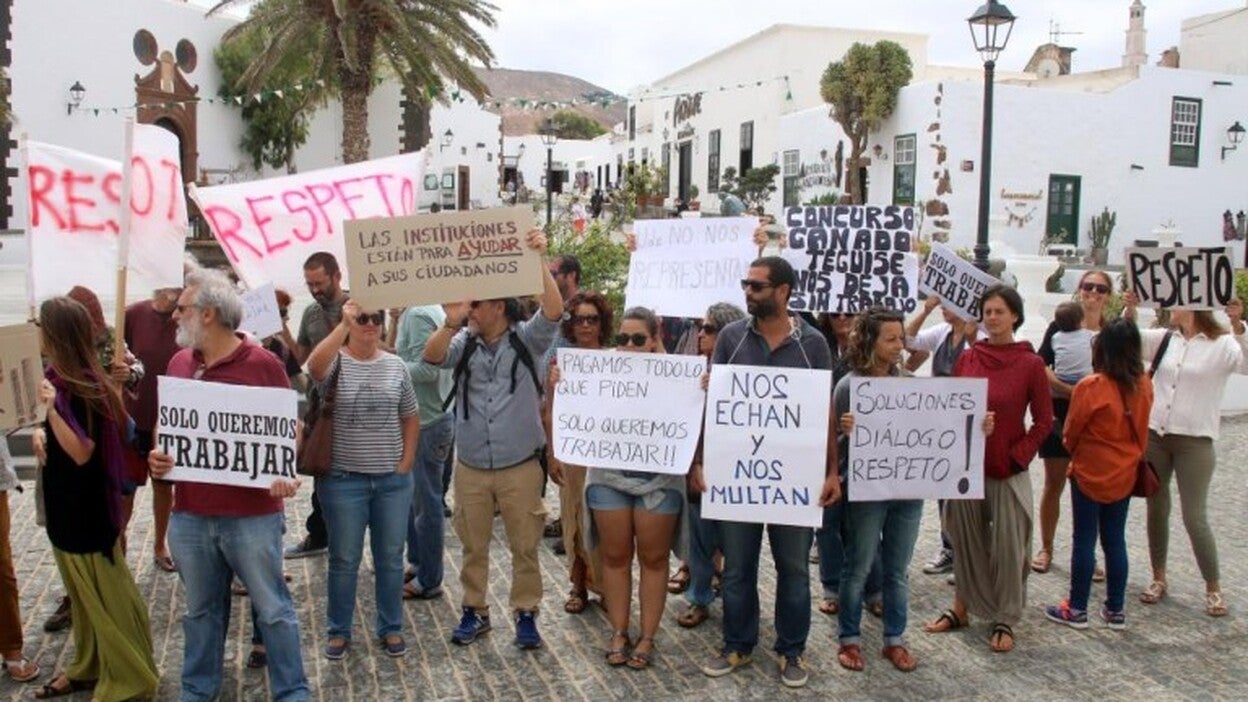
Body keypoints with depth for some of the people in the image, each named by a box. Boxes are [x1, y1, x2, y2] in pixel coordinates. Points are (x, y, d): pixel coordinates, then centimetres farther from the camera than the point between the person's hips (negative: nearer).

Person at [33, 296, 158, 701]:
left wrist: (52, 408, -35)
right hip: (69, 504, 9)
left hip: (84, 508, -9)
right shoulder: (63, 378, 6)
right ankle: (89, 667, 34)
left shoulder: (78, 386, -22)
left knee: (104, 596, 3)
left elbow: (82, 452, -26)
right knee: (84, 594, 20)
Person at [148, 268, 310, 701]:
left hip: (252, 513, -5)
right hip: (189, 514, 5)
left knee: (272, 609, 7)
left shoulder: (263, 364, -9)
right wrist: (158, 455, -3)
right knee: (201, 610, 19)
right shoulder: (178, 363, 6)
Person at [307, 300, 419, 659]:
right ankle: (339, 631, 25)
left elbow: (410, 418, 11)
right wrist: (344, 325, -36)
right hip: (344, 479, -3)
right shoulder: (336, 361, -6)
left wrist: (406, 463, 3)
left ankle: (391, 628, 27)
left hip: (392, 480, 3)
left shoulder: (395, 366, 4)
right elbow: (315, 367, -32)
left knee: (391, 557, 12)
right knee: (344, 559, 9)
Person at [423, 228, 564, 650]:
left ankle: (526, 614, 22)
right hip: (470, 467, 3)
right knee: (473, 546, 14)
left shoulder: (526, 339, -5)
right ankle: (475, 611, 30)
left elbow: (554, 311, -20)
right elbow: (431, 357, -14)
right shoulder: (463, 343, 2)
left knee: (525, 547, 8)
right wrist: (451, 323, -32)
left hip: (520, 468, -2)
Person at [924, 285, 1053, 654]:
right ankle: (961, 608, 27)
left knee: (1008, 546, 5)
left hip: (1008, 471, -3)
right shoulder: (967, 358, 3)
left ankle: (1005, 620, 19)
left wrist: (1017, 456, -9)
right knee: (966, 540, 13)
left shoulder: (1031, 364, -6)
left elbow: (1043, 421, -2)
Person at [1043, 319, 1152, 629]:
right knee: (1115, 540, 14)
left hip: (1090, 474, -5)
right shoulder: (1143, 386, -5)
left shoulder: (1090, 388, -20)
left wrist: (1074, 452, 11)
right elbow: (1141, 431, 8)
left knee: (1084, 541, 5)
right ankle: (1116, 610, 22)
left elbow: (1070, 432, -8)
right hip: (1125, 474, 5)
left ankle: (1077, 610, 14)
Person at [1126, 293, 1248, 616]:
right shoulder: (1164, 339, 7)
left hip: (1195, 441, -4)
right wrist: (1130, 309, -16)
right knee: (1156, 510, 12)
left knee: (1195, 518, -2)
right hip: (1153, 435, 5)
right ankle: (1159, 578, 25)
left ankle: (1213, 588, 16)